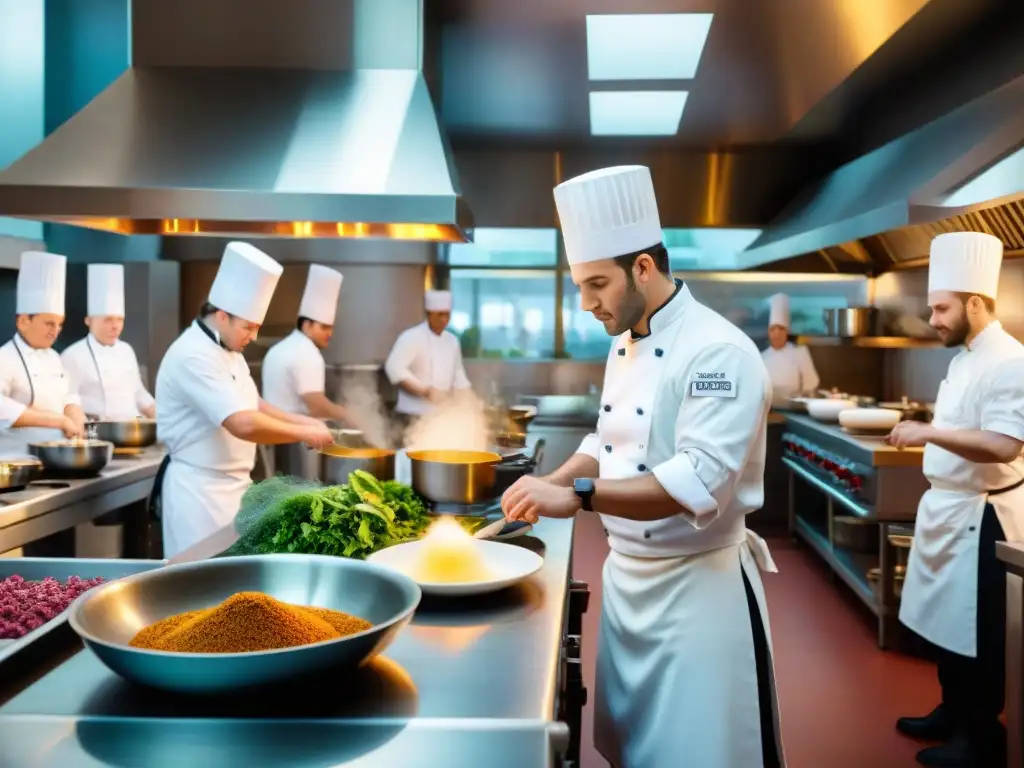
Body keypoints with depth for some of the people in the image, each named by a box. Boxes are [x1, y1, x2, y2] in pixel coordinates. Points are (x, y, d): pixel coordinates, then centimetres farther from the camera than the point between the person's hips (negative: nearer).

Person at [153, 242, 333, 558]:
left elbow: (252, 406, 18)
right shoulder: (194, 356, -22)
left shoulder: (227, 350, 11)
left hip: (231, 484, 9)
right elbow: (244, 424, -30)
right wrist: (303, 434, -18)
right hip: (198, 488, -9)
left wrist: (304, 421, 3)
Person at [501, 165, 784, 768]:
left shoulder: (719, 352, -21)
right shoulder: (624, 347, 7)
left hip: (698, 586, -8)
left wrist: (577, 497, -32)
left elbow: (700, 482, -30)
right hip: (626, 576, 9)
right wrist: (551, 485, 0)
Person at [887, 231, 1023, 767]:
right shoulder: (965, 357, 11)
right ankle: (953, 712, 35)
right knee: (946, 619, 19)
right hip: (948, 508, 9)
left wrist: (929, 432, -29)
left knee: (977, 632, 3)